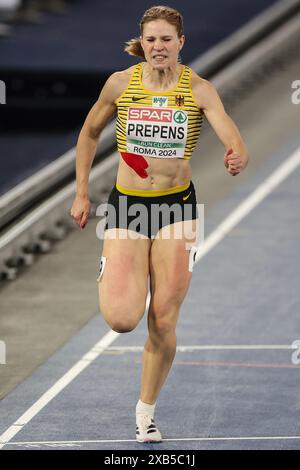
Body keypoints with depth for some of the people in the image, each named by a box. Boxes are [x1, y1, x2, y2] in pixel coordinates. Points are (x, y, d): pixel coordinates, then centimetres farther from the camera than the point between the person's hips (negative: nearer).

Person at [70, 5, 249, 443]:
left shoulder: (198, 89, -8)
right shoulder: (121, 83, -5)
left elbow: (231, 136, -22)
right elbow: (90, 133, 11)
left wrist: (238, 157, -46)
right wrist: (81, 193, 10)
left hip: (177, 206, 0)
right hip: (126, 205, 0)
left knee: (163, 323, 0)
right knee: (121, 319, -14)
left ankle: (146, 409, 21)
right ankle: (111, 275, 23)